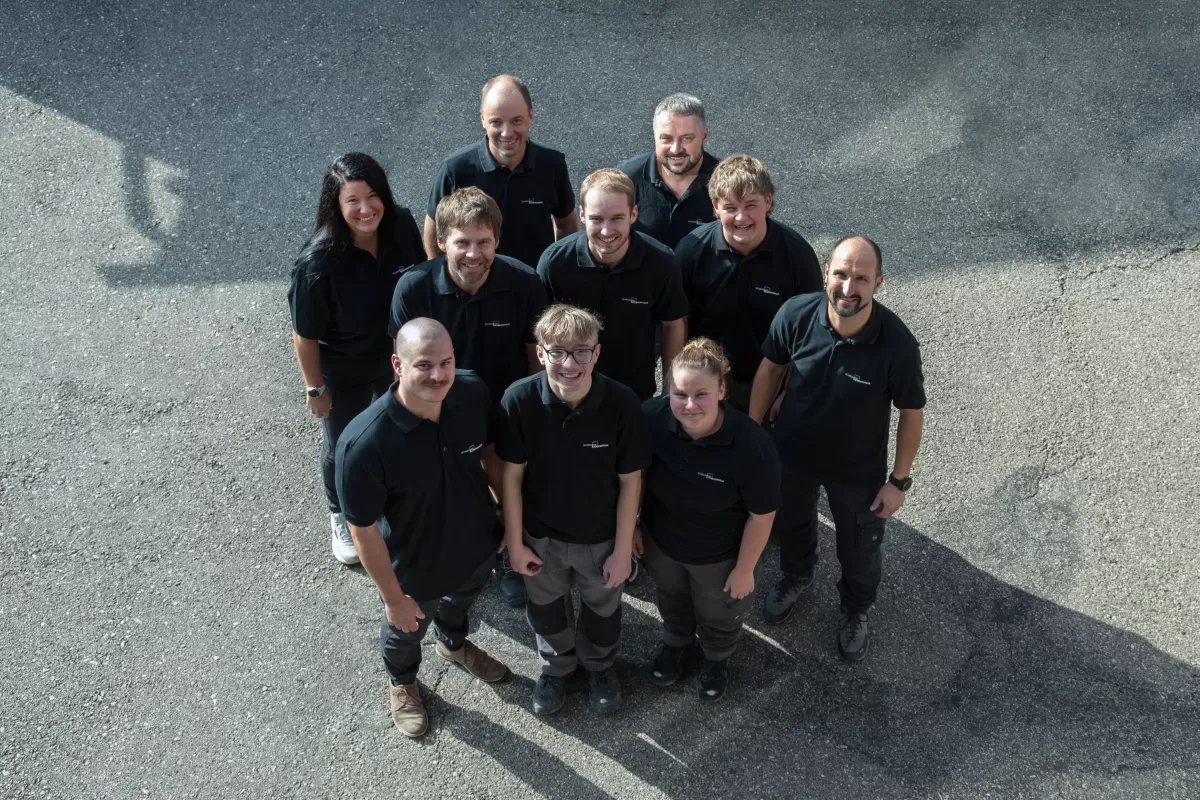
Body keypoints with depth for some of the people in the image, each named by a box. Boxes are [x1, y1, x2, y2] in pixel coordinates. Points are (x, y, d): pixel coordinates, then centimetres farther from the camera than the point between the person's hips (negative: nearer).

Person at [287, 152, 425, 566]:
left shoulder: (402, 225, -22)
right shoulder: (319, 262, -35)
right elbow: (305, 334, -21)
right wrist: (315, 389, -11)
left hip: (399, 360, 4)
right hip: (344, 375, -4)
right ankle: (342, 517, 52)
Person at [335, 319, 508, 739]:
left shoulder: (474, 394, -27)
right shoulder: (364, 444, -40)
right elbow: (363, 530, -26)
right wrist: (393, 597, -16)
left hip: (477, 547, 4)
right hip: (416, 569, -4)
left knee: (460, 603, 37)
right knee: (405, 631, 29)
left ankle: (454, 644, 71)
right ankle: (402, 682, 63)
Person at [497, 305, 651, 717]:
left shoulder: (622, 404, -29)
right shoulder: (519, 399, -27)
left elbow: (630, 481, -15)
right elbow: (512, 474, -13)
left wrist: (622, 549, -9)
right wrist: (515, 542, -5)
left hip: (600, 537, -1)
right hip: (541, 535, 1)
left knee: (602, 610, 27)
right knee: (546, 610, 28)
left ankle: (599, 666, 59)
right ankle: (556, 666, 59)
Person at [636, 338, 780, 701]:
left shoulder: (752, 445, -38)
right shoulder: (652, 417, -29)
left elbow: (761, 515, -23)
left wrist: (744, 569, -12)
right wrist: (631, 525, 2)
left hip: (720, 555, -3)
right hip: (661, 540, 3)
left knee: (718, 615, 29)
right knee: (672, 599, 35)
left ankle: (717, 658, 63)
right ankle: (675, 641, 68)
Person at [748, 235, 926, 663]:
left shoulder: (898, 345, -33)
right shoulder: (796, 314, -28)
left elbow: (911, 414, -16)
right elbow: (770, 369, -8)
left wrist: (899, 480, -9)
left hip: (858, 470, -2)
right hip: (791, 452, 2)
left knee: (859, 549, 23)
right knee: (791, 522, 31)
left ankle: (856, 608, 57)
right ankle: (795, 576, 66)